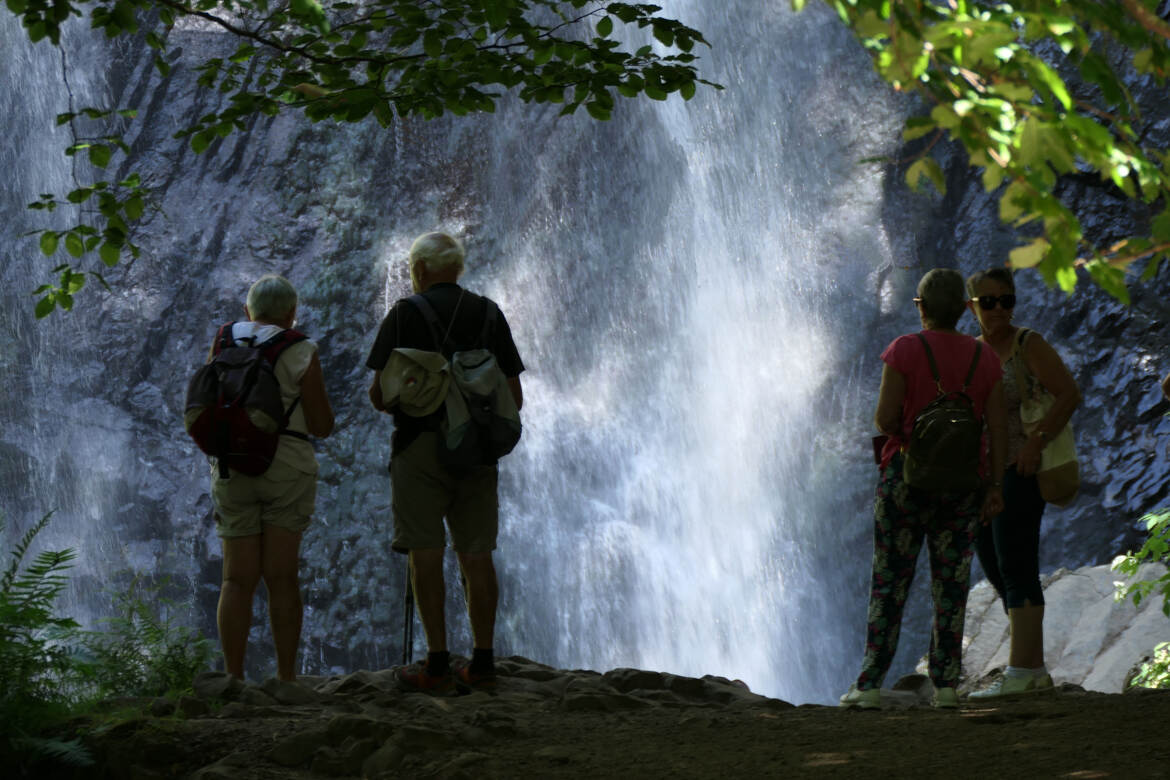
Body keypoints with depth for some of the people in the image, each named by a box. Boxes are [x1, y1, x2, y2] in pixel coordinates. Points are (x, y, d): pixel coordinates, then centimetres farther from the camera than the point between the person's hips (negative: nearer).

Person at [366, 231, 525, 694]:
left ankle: (437, 667, -7)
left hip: (421, 446, -4)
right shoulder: (489, 315, 11)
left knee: (426, 555, -3)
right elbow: (514, 399, 9)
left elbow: (379, 395, -3)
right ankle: (482, 664, 6)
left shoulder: (405, 314, -1)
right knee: (476, 555, 7)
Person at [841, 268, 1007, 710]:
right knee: (951, 583, 8)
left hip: (908, 478, -3)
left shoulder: (905, 350, -8)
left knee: (888, 584, 1)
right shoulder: (984, 358, 3)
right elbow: (997, 426, -1)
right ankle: (946, 684, 5)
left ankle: (870, 685, -2)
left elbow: (885, 418, -13)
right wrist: (995, 487, 3)